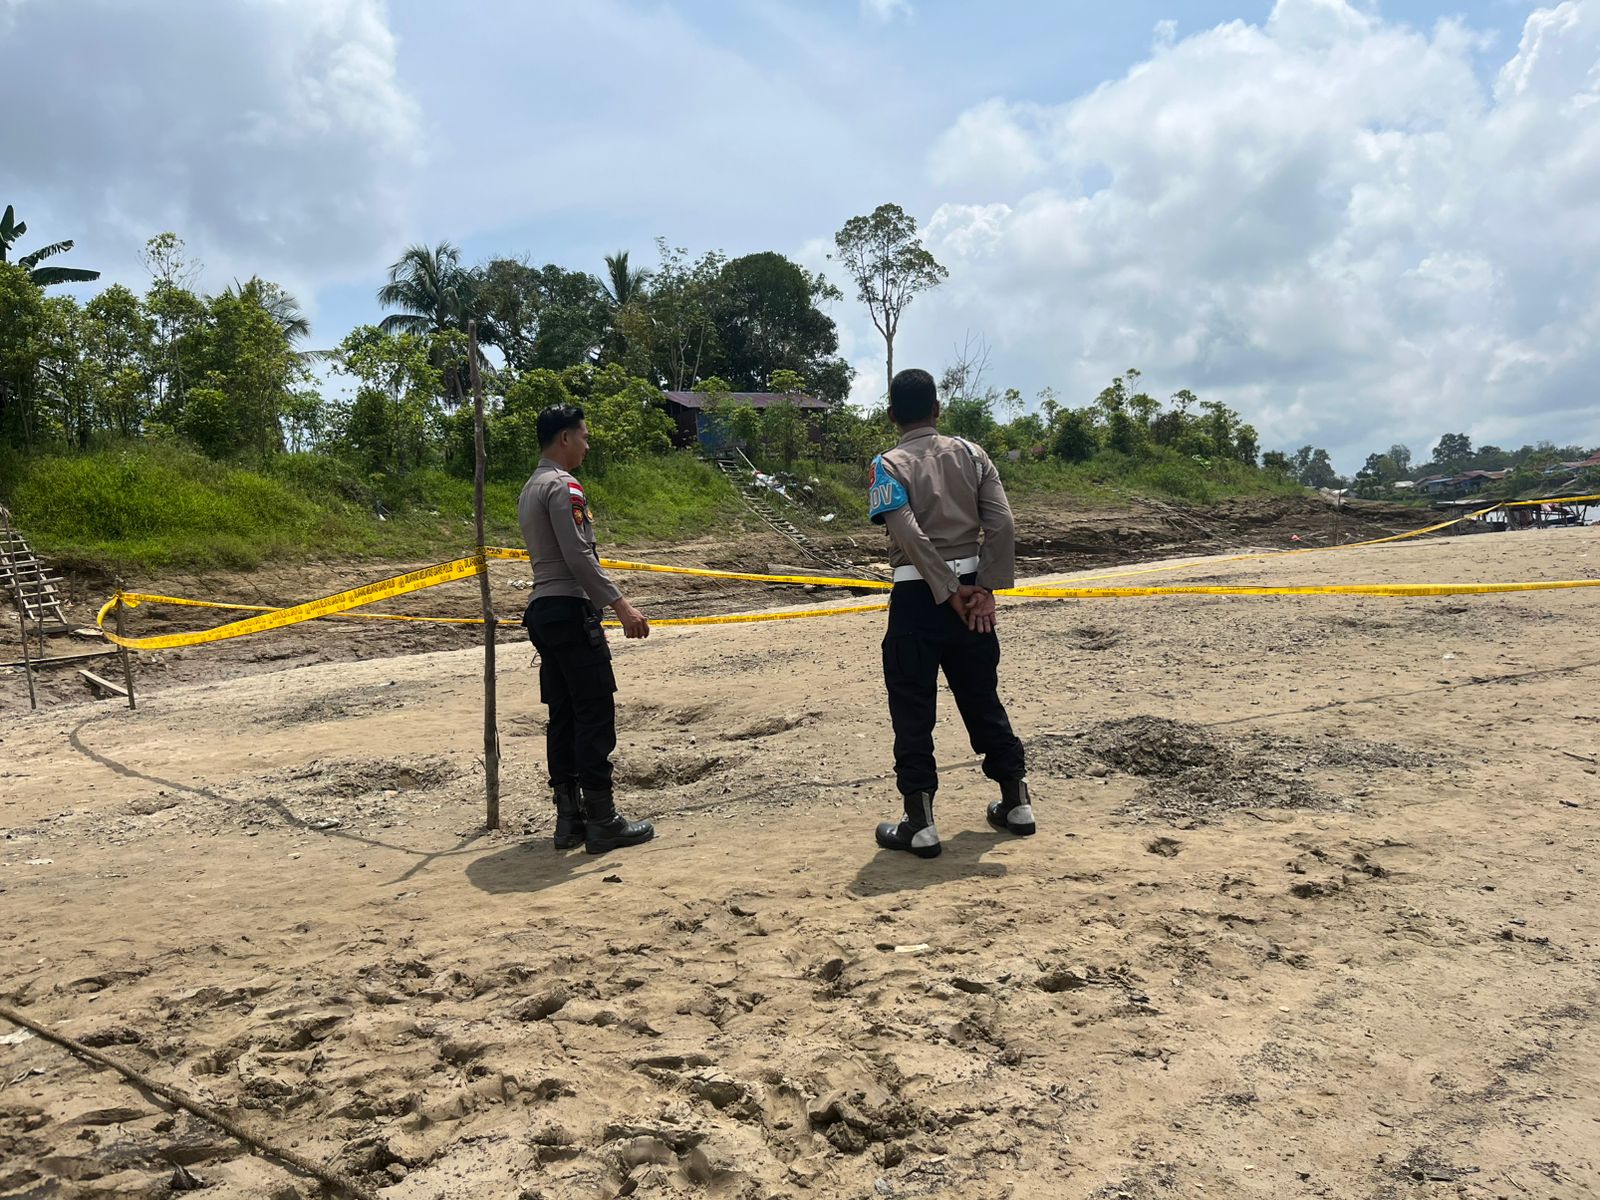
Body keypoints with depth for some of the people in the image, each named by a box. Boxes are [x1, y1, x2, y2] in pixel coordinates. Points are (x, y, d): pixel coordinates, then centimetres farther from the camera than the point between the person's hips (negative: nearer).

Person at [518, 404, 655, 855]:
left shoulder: (530, 488, 19)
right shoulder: (563, 486, -11)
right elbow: (579, 556, -19)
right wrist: (620, 605, -17)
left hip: (543, 611, 10)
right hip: (572, 610, -10)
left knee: (563, 716, 10)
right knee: (595, 716, -6)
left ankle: (569, 819, 14)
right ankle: (602, 821, -3)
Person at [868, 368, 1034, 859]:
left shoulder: (889, 464, -6)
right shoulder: (971, 454, 6)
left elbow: (910, 535, -19)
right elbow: (1002, 525, -5)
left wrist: (948, 592, -14)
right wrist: (985, 589, -5)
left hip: (917, 596, -4)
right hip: (970, 590, 4)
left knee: (912, 710, 4)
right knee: (983, 700, 17)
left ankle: (920, 824, 6)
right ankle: (1017, 804, 26)